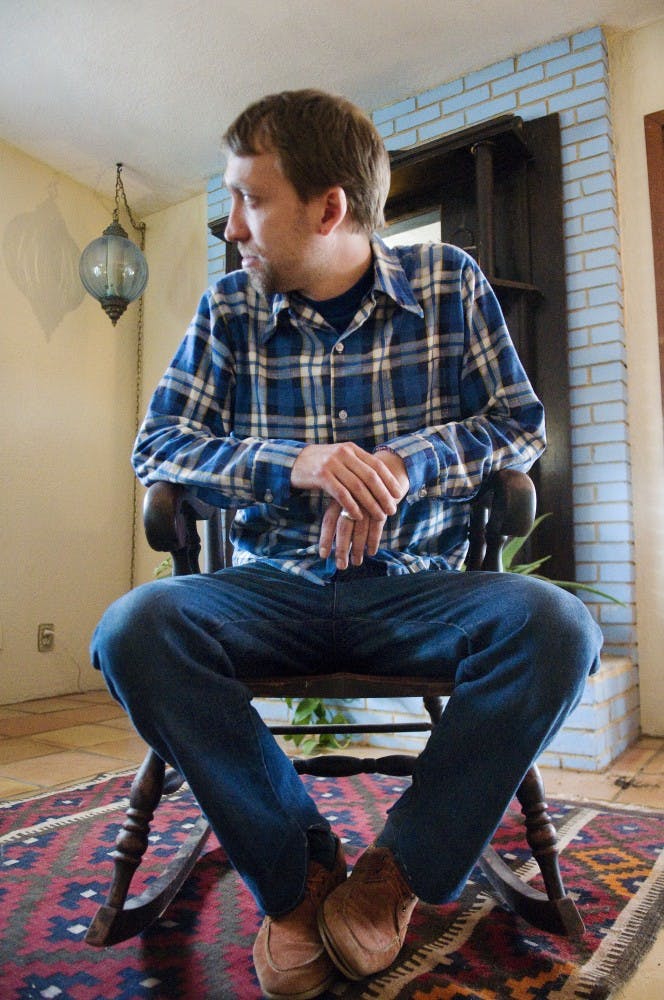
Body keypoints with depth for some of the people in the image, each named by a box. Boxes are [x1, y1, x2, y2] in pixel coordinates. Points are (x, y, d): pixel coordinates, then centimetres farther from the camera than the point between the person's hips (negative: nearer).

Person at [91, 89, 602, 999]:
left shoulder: (450, 284, 3)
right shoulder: (229, 310, 4)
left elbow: (522, 426, 4)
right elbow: (157, 446, 1)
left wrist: (409, 462, -17)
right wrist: (293, 463, -18)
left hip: (414, 587, 0)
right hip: (275, 587, 1)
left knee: (555, 626, -29)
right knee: (133, 630, -27)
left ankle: (401, 871, -7)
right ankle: (299, 872, -7)